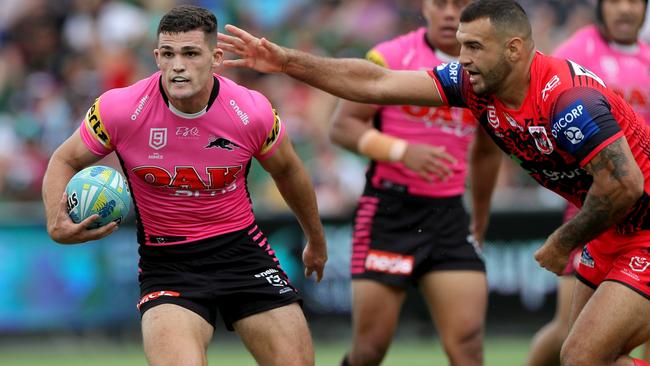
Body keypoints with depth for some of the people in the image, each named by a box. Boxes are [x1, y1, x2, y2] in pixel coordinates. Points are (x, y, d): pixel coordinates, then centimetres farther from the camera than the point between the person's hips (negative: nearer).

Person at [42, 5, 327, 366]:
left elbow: (288, 172, 10)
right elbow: (64, 161, 2)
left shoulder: (253, 112, -11)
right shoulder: (120, 109, -15)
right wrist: (57, 224, -18)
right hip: (166, 262, -2)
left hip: (241, 248, 3)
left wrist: (316, 240, 25)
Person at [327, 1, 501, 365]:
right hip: (389, 211, -3)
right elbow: (342, 126, -7)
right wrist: (403, 151, -22)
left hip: (449, 215, 3)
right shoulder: (390, 59, -6)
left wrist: (480, 222, 27)